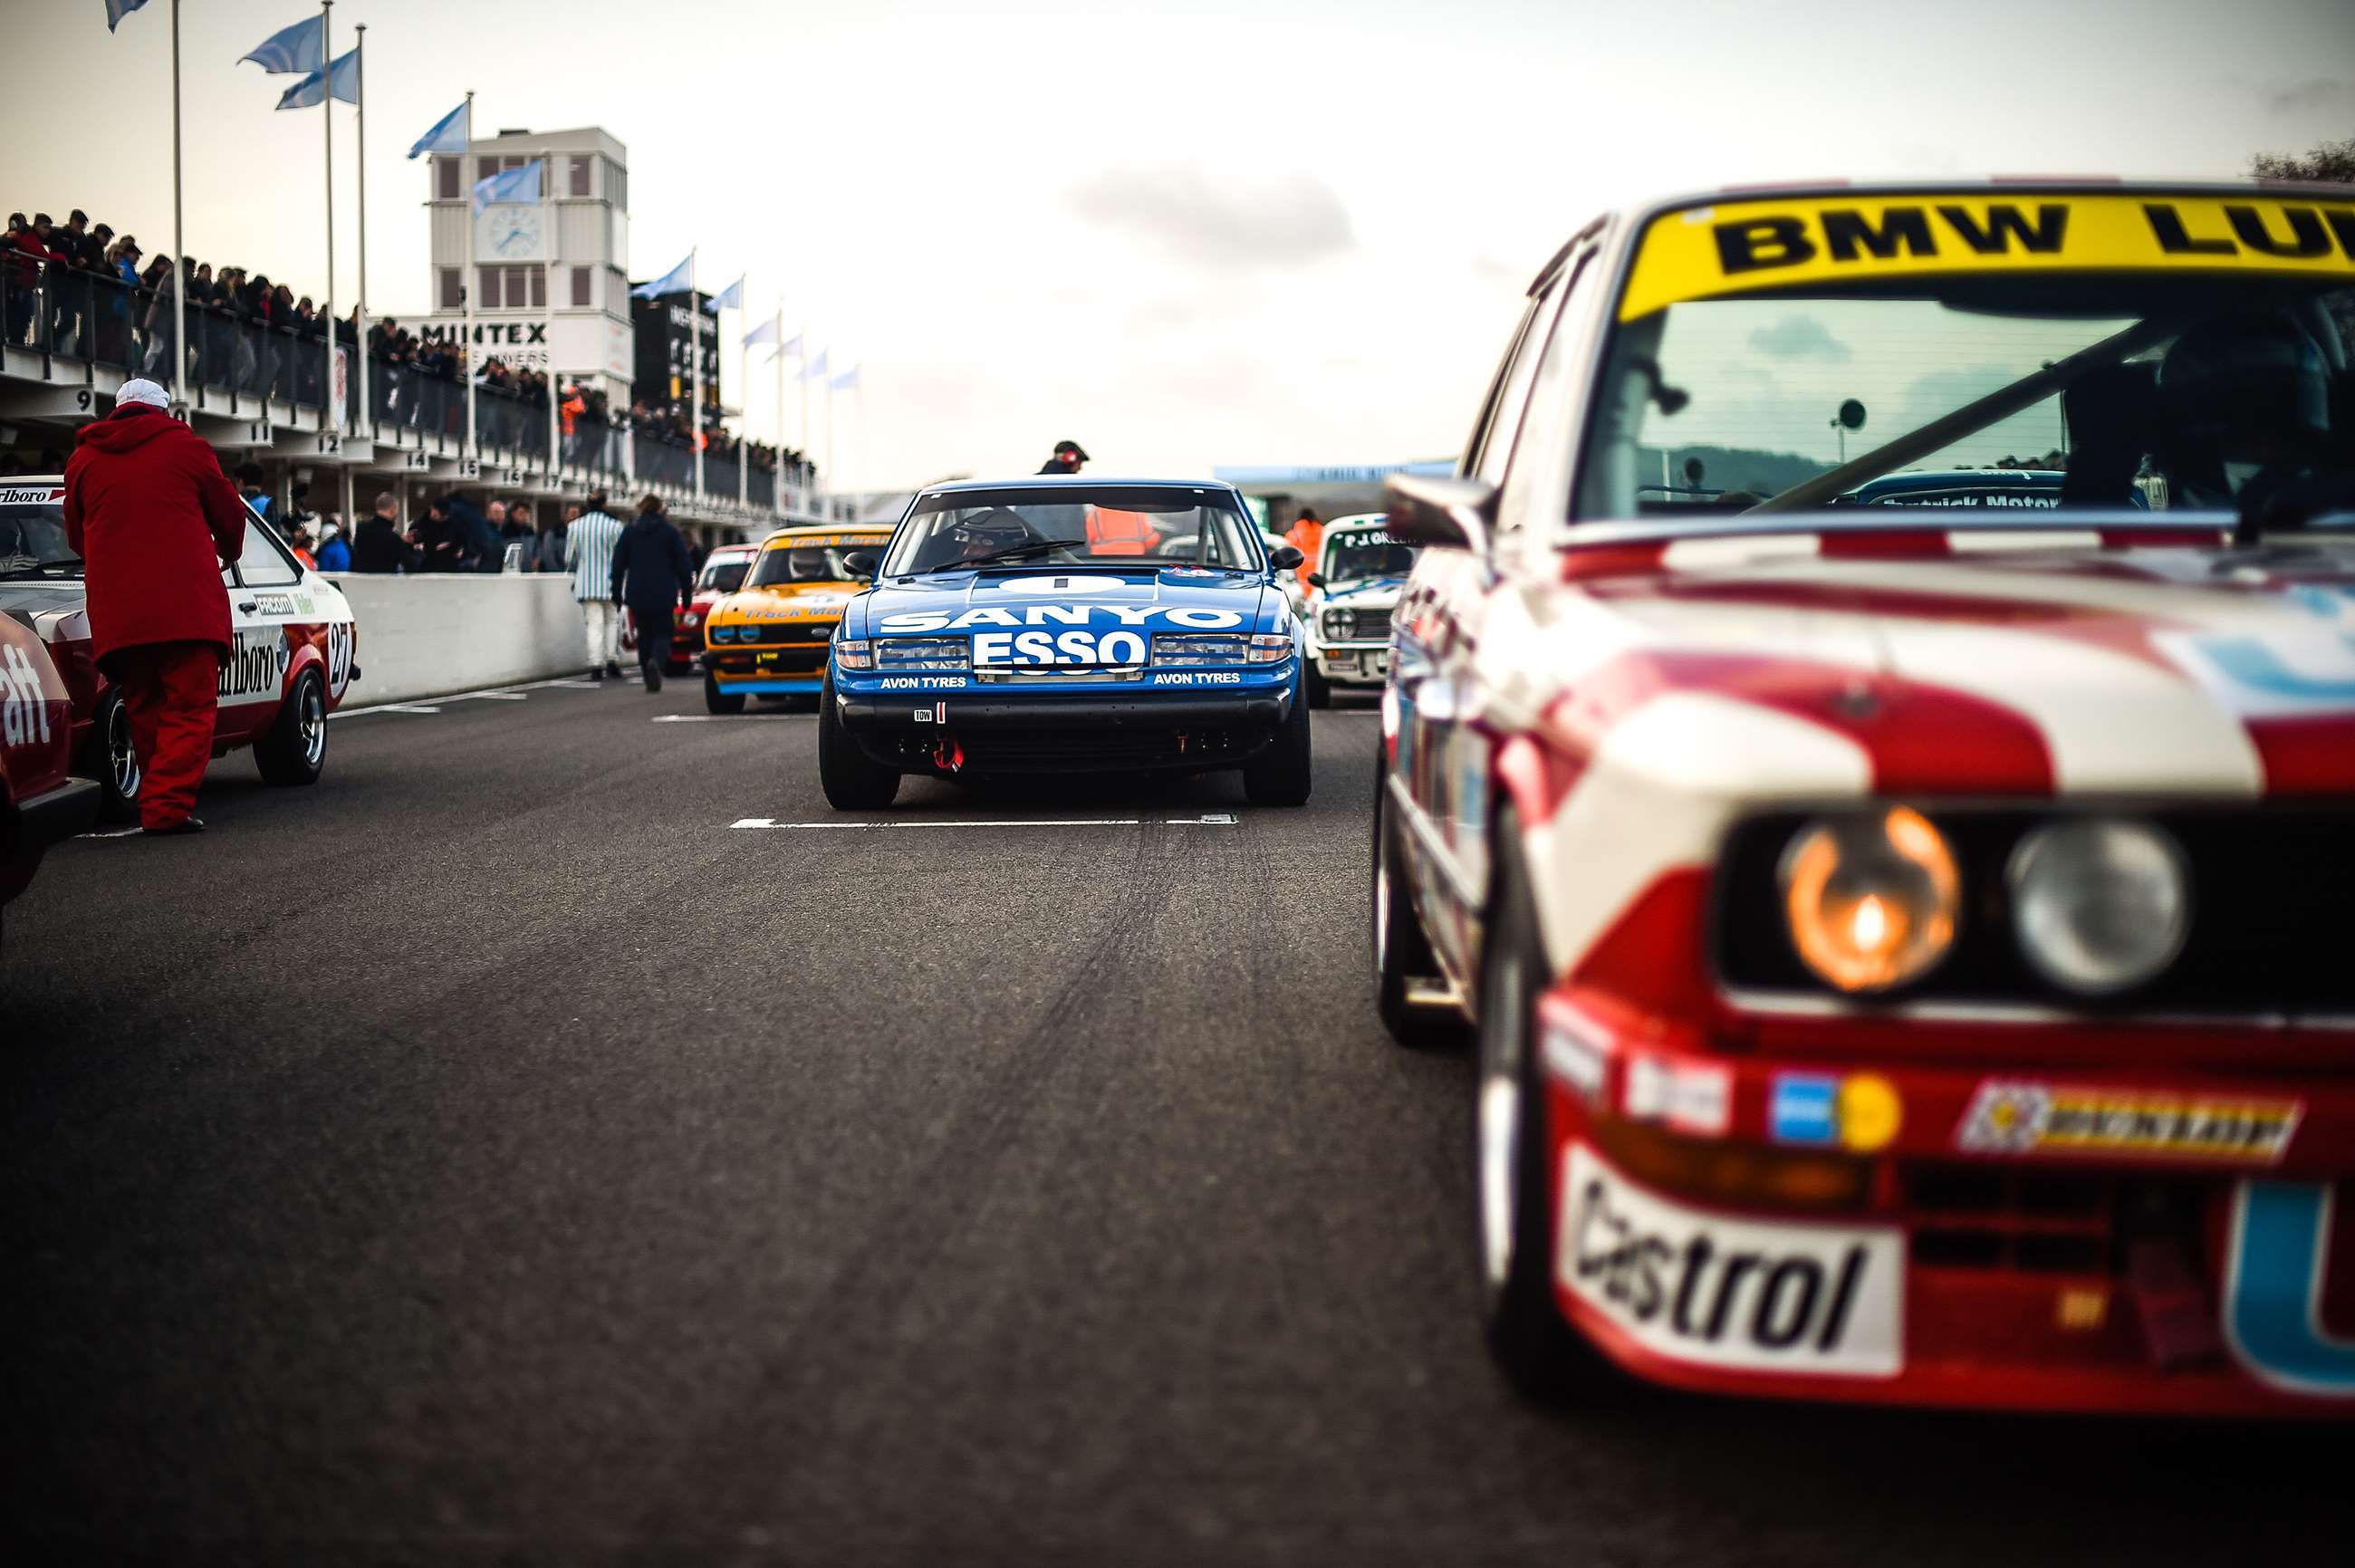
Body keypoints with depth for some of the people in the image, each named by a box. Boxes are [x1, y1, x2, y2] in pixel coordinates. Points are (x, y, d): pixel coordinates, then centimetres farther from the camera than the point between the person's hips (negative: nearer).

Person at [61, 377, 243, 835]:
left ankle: (155, 804, 16)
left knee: (144, 711, 14)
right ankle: (170, 805, -14)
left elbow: (76, 538, 21)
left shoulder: (83, 459, 12)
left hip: (114, 611, 4)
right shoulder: (185, 446, 3)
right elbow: (229, 514, 13)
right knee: (189, 708, -3)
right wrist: (228, 554, 34)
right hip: (185, 605, -4)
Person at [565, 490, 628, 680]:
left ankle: (596, 664, -7)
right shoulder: (614, 525, -7)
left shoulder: (575, 526, 1)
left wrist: (575, 572, 26)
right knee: (612, 621, 13)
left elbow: (569, 559, 6)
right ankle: (612, 658, 2)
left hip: (586, 584, 2)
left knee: (594, 623, 3)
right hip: (609, 582, -2)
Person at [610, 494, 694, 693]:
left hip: (637, 595, 2)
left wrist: (617, 594, 13)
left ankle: (650, 680, 8)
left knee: (644, 634, 12)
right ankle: (656, 661, -27)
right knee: (662, 633, 5)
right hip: (663, 595, -2)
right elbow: (684, 567, 0)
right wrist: (687, 596, 6)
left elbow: (618, 566, 6)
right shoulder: (671, 533, 0)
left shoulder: (629, 532, 5)